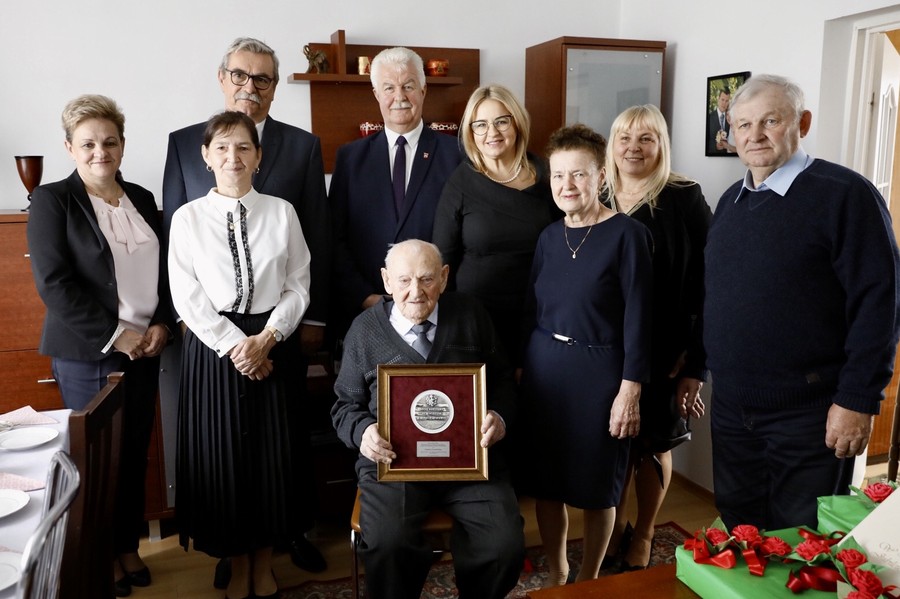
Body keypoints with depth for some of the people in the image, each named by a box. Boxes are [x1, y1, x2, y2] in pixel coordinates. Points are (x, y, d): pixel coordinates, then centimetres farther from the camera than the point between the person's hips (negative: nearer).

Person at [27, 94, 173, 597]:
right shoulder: (52, 200, -4)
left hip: (145, 347, 4)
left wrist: (161, 324, -3)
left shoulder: (142, 199, 10)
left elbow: (164, 270, 12)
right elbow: (54, 282, -12)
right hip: (88, 353, -4)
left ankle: (129, 546, 27)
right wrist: (114, 334, -15)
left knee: (136, 450, 10)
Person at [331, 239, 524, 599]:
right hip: (393, 459, -1)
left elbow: (501, 380, 15)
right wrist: (363, 431, -11)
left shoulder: (471, 316, 8)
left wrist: (499, 416, -6)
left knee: (506, 545, -17)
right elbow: (347, 405, 12)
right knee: (388, 546, -27)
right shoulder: (364, 330, 5)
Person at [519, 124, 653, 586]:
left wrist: (630, 389, -15)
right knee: (543, 480, 13)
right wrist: (522, 367, 12)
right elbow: (531, 309, 12)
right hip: (543, 367, 5)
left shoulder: (627, 234, -10)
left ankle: (588, 578, 33)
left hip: (598, 372, -5)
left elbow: (637, 317, -12)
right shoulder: (550, 236, 6)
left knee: (596, 484, 10)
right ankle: (556, 573, 34)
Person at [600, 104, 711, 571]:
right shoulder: (597, 201, 4)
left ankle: (643, 536, 32)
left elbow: (702, 285, -12)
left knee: (653, 442, 11)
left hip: (663, 353, -3)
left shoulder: (684, 200, -8)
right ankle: (615, 525, 35)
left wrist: (696, 362, -16)